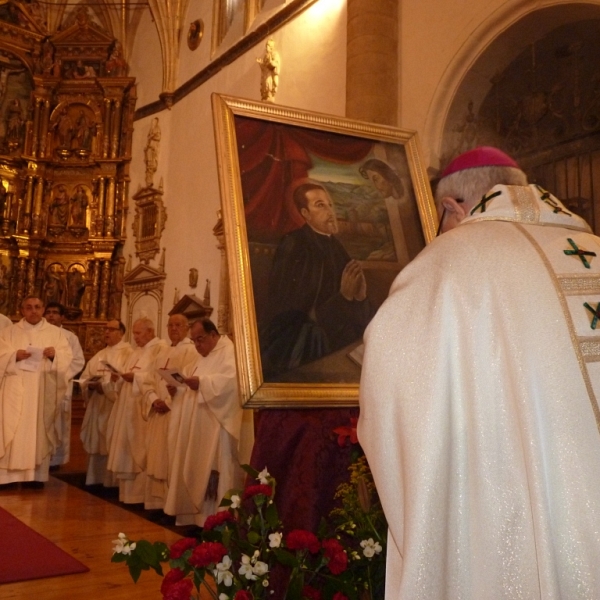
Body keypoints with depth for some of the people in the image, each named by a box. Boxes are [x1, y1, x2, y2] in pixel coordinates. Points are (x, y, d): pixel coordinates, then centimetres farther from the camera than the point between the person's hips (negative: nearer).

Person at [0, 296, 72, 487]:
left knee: (41, 429, 0)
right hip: (16, 390, 0)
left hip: (43, 390, 0)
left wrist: (55, 355, -17)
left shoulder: (56, 333, 10)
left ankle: (37, 474, 4)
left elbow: (67, 357, 3)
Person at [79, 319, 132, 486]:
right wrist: (90, 385, -8)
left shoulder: (128, 353, -5)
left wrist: (106, 386, -20)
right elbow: (85, 377, 14)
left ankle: (113, 481, 0)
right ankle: (96, 478, 20)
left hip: (116, 405, -7)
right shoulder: (99, 355, 18)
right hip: (97, 405, 7)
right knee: (96, 442, 11)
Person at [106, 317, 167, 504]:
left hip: (144, 408, -9)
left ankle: (141, 494, 0)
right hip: (129, 407, 9)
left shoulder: (161, 349, -8)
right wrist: (119, 378, 3)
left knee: (140, 451, -6)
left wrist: (135, 377, -21)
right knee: (127, 450, 9)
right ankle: (128, 492, 16)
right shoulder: (137, 352, 21)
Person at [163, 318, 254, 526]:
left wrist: (202, 383, -29)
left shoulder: (230, 352, -9)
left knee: (214, 478, -8)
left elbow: (232, 381, -25)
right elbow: (191, 385, 22)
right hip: (198, 429, 10)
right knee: (197, 472, 10)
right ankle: (198, 517, 17)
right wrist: (177, 389, 2)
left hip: (218, 427, -9)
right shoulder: (202, 357, 21)